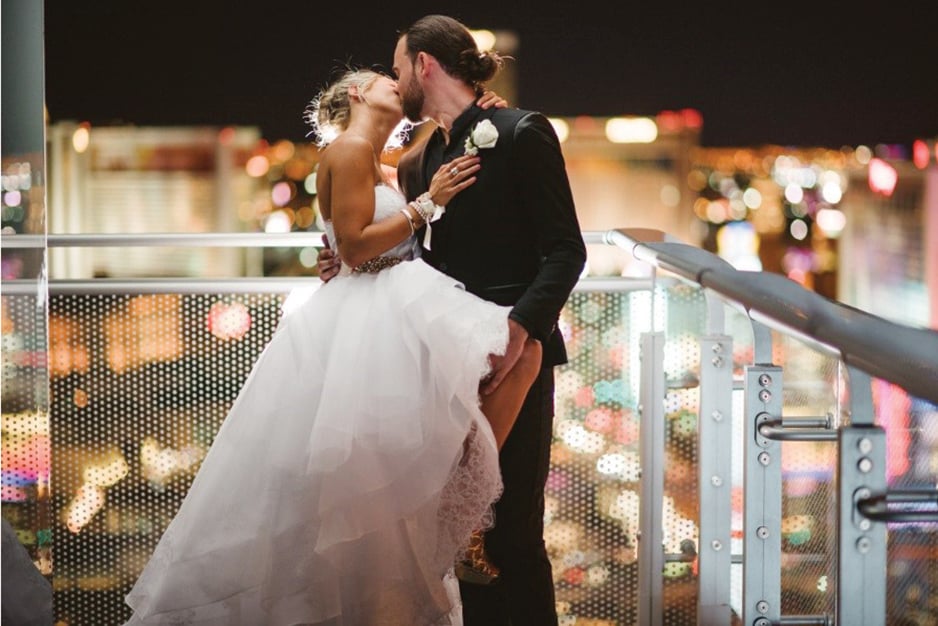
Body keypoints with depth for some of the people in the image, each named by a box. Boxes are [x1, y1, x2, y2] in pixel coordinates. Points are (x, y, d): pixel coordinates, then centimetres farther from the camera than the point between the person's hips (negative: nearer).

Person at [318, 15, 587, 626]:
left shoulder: (520, 134, -7)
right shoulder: (421, 161, 15)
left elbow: (565, 251, -12)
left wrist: (521, 327, -25)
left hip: (514, 355, -7)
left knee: (512, 532, -5)